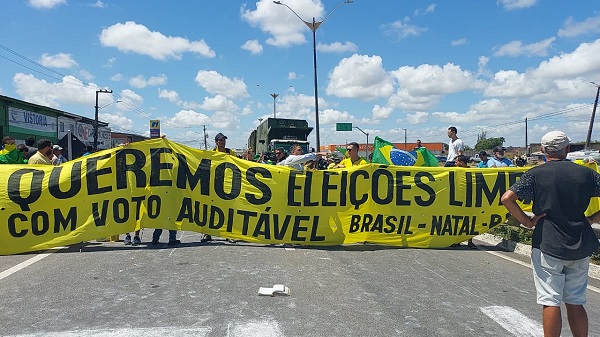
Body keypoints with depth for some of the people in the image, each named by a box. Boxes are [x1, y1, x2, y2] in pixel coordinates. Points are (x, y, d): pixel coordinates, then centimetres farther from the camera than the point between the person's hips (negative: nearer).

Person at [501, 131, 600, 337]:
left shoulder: (536, 174, -7)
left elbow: (507, 198, -16)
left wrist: (527, 221, -7)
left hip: (548, 245, -4)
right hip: (580, 247, 4)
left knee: (550, 301, 2)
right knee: (576, 303, 14)